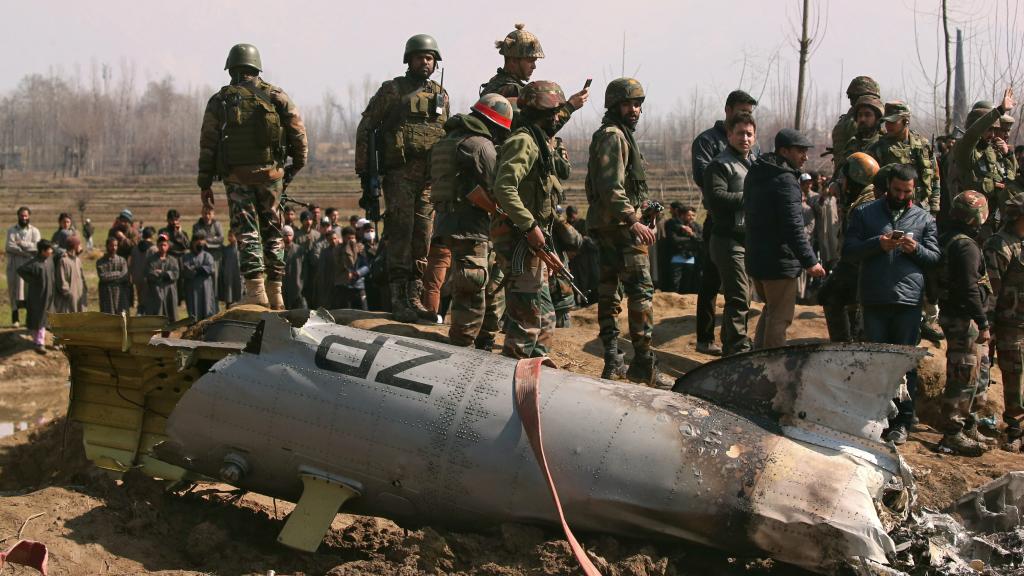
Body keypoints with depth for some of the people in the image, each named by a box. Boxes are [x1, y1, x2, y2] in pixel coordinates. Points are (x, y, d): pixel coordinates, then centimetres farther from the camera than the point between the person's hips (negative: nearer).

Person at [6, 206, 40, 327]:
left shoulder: (34, 231, 8)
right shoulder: (11, 230, 5)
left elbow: (36, 246, -8)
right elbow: (10, 247, -11)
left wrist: (20, 243, -10)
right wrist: (27, 252, -15)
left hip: (30, 265, 1)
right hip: (15, 265, -1)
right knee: (15, 289, -3)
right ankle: (14, 318, 1)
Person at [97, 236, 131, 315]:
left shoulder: (122, 261, 6)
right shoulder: (100, 262, 2)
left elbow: (125, 277, -4)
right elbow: (103, 277, -11)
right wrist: (118, 273, -6)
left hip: (120, 296, 1)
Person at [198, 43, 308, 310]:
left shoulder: (220, 100, 4)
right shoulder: (275, 95, 6)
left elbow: (208, 143, 0)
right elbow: (298, 131, 1)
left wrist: (205, 183, 4)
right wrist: (297, 165, 13)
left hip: (236, 176, -1)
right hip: (271, 173, 1)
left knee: (246, 233, 0)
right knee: (272, 232, 10)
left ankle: (256, 291, -12)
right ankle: (275, 295, 10)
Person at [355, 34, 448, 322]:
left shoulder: (441, 95, 15)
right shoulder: (392, 90, 2)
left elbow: (446, 136, 22)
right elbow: (365, 128, 1)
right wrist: (365, 171, -5)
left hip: (430, 177, 5)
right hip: (399, 173, -5)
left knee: (423, 237, 5)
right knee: (400, 234, -8)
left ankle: (415, 296, 12)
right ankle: (399, 299, -5)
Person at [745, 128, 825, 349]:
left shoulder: (754, 174, 12)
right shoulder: (785, 180, -19)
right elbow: (793, 227, -24)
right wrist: (809, 261, -21)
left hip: (755, 258, 9)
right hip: (780, 262, -9)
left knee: (771, 310, 24)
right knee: (780, 318, 0)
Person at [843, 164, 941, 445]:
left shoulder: (924, 218, 12)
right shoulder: (865, 213, 9)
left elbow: (935, 257, 10)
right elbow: (848, 250, 3)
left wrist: (916, 248, -11)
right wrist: (878, 244, -13)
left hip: (909, 298, 0)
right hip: (874, 299, 0)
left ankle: (902, 421, 10)